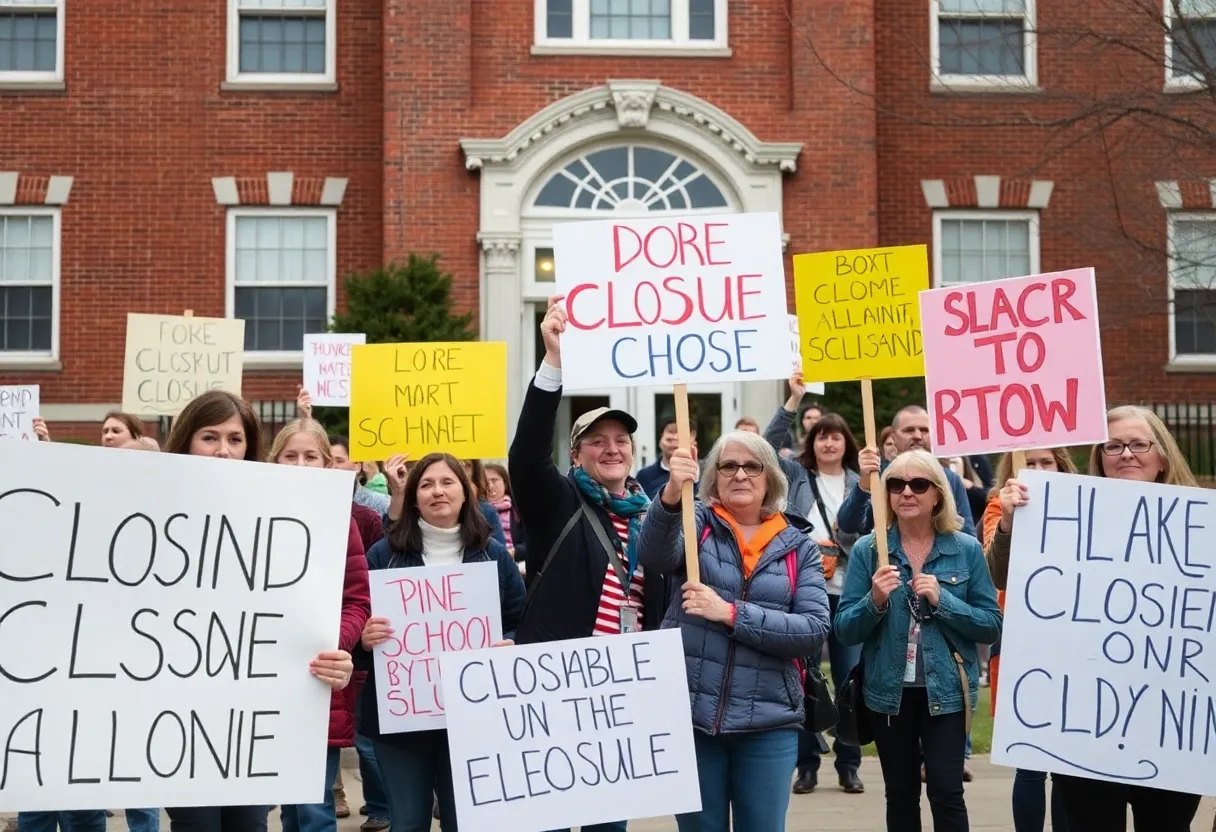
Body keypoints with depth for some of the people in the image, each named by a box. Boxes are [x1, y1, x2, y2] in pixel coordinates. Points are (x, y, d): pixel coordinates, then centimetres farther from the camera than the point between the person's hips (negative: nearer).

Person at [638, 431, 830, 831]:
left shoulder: (798, 546, 5)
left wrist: (731, 613, -16)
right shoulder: (697, 523, 2)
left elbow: (815, 631, -7)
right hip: (690, 713, 0)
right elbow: (655, 555, -20)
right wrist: (671, 495, -39)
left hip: (768, 722, 1)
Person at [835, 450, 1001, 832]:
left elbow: (992, 626, -4)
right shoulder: (867, 550, -2)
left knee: (946, 792, -8)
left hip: (946, 690, -1)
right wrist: (875, 601, -21)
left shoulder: (967, 550, -3)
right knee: (900, 794, 13)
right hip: (889, 691, 2)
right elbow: (844, 631, -2)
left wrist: (943, 601, -18)